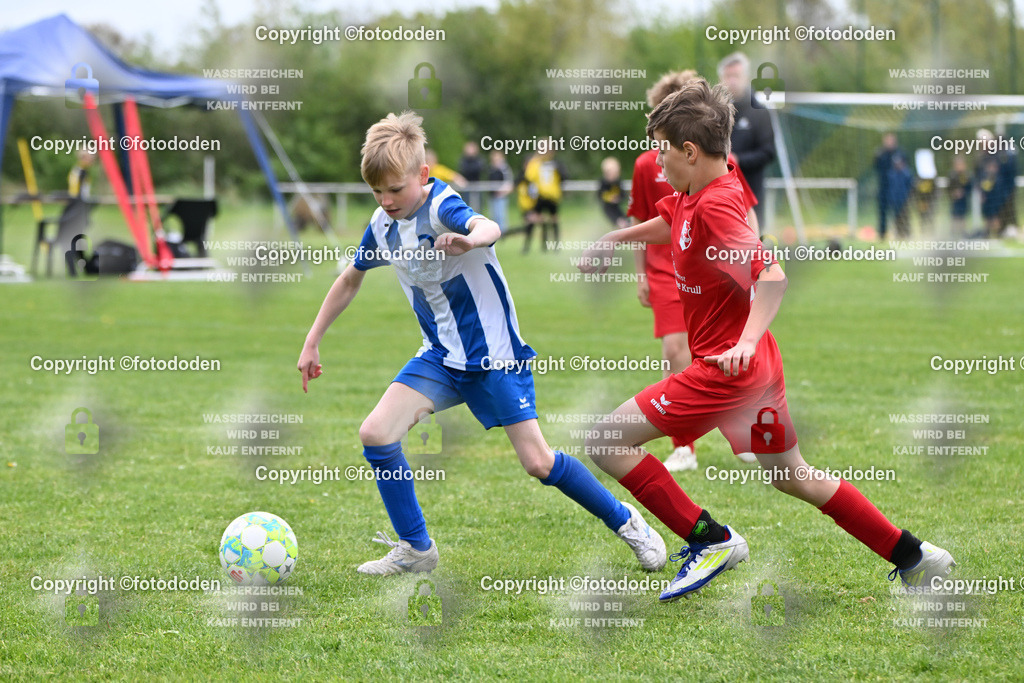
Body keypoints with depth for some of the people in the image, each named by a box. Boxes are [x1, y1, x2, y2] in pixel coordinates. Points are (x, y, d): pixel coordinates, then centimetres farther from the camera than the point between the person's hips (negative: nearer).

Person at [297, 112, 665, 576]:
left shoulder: (441, 206, -21)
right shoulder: (383, 225, 0)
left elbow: (489, 227, -46)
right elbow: (350, 280, 18)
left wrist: (470, 241, -70)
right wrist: (312, 344, 18)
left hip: (494, 353, -6)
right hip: (441, 358, 6)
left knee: (537, 463, -7)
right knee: (375, 433, -12)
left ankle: (625, 521, 17)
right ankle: (415, 550, 2)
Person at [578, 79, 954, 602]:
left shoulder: (715, 206, -20)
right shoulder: (690, 197, 8)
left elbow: (772, 275, -31)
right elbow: (665, 226, 33)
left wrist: (745, 343, -40)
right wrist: (611, 240, 28)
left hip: (725, 368, -10)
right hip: (757, 368, 10)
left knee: (607, 441, -7)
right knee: (790, 477, 21)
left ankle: (710, 541, -6)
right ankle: (914, 557, 23)